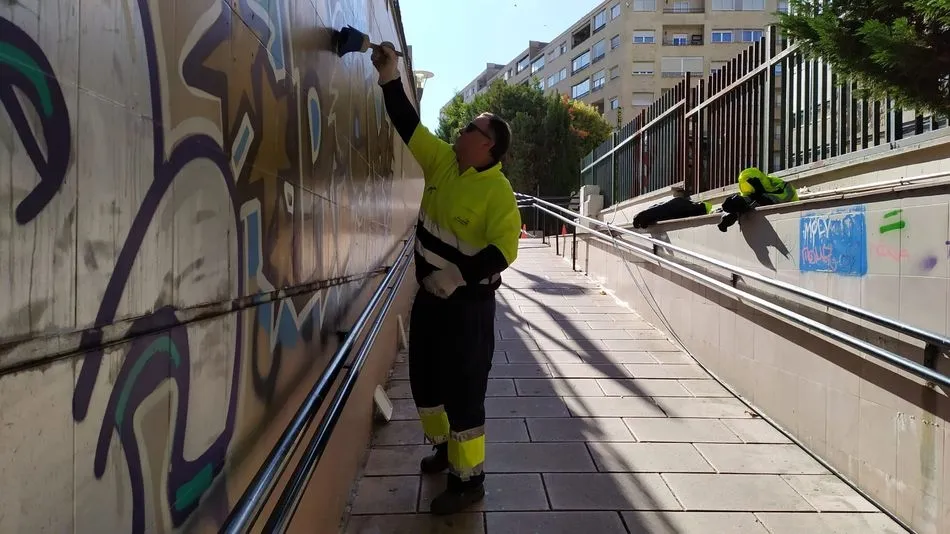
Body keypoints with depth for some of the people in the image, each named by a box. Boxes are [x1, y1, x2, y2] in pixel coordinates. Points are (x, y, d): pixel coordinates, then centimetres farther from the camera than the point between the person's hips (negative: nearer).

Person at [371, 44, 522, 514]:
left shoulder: (498, 191, -18)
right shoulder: (442, 160, 2)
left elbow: (504, 250, -24)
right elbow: (409, 126, 3)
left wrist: (459, 277, -29)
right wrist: (391, 80, -5)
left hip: (468, 301, -8)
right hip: (429, 293, 8)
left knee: (464, 391, 0)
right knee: (424, 378, 20)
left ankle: (468, 479, 17)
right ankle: (443, 445, 44)